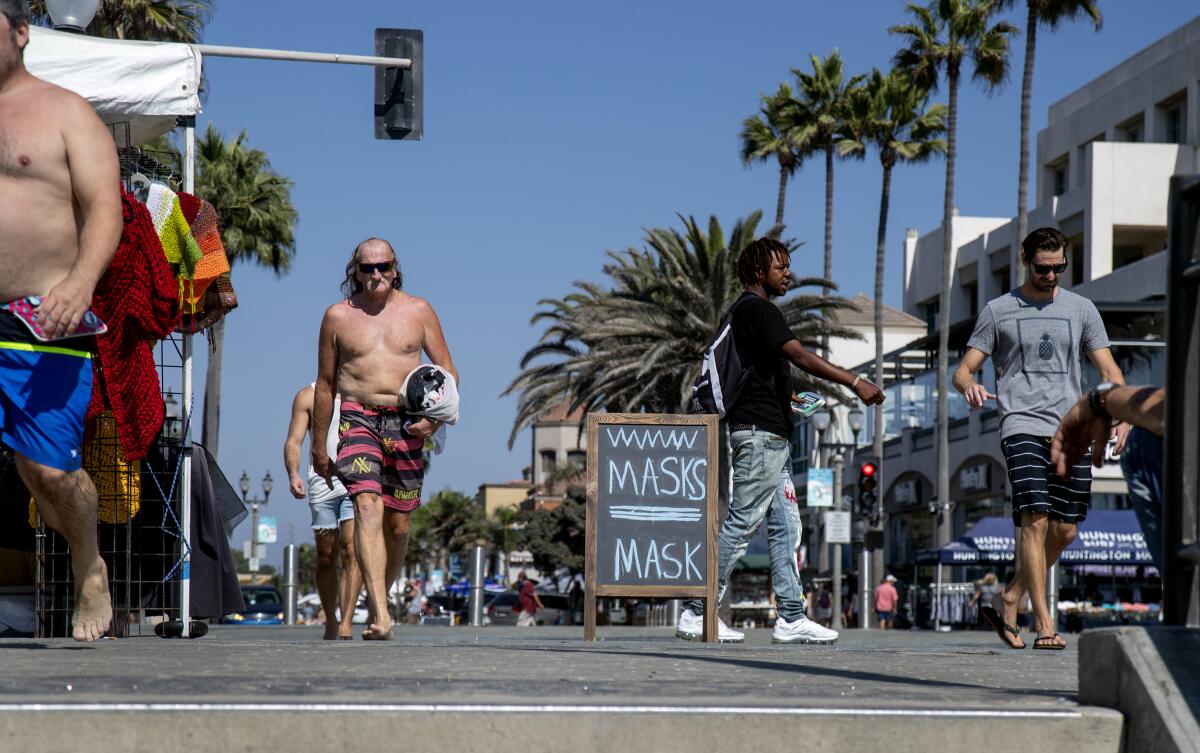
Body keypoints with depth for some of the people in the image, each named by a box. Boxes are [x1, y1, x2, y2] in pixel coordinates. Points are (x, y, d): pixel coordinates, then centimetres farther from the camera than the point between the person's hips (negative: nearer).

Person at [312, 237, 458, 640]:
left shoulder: (418, 311, 9)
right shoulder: (338, 316, 8)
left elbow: (447, 372, 10)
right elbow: (325, 384, 14)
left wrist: (435, 416, -8)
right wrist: (319, 447, 15)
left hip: (407, 423, 2)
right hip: (358, 418, -2)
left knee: (397, 523, 4)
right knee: (367, 506, -21)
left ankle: (379, 594, 29)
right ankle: (380, 614, -30)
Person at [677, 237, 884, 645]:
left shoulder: (743, 310, 22)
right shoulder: (758, 309, -10)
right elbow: (801, 356, -21)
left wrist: (788, 398, 18)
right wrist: (855, 382, -24)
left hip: (768, 435, 11)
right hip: (760, 431, -11)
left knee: (785, 527, 8)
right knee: (739, 526, -9)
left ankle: (791, 618, 7)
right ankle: (696, 614, -7)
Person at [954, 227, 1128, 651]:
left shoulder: (1081, 310, 15)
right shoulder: (999, 311, 8)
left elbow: (1108, 369, 11)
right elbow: (963, 369, 6)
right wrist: (969, 385, -19)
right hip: (1023, 427, -3)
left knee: (1064, 531, 2)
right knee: (1035, 520, -16)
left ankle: (1009, 600, 19)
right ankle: (1043, 623, -15)